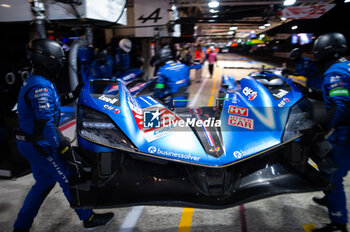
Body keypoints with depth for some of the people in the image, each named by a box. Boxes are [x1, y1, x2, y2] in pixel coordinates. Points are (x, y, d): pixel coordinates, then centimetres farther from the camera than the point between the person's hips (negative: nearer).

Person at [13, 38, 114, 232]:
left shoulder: (34, 81, 9)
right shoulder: (40, 86, -24)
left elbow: (49, 102, 23)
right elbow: (45, 121, -32)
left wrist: (72, 95, 17)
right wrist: (62, 145, -32)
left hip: (31, 142, 10)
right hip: (40, 145, -10)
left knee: (44, 183, 20)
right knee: (68, 180, 2)